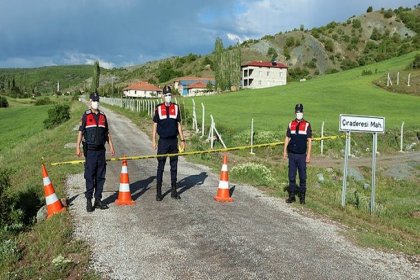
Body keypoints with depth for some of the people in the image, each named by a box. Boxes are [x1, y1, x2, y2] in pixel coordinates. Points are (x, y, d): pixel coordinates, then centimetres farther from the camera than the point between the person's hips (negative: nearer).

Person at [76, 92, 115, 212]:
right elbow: (80, 131, -3)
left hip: (101, 150, 4)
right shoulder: (86, 116, 0)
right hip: (90, 150, -4)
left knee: (100, 176, 7)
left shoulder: (103, 116, 11)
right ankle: (89, 201, 6)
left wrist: (111, 146, 11)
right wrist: (78, 147, -10)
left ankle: (98, 200, 16)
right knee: (89, 176, -2)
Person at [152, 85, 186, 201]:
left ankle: (174, 191, 17)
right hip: (163, 141, -2)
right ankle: (158, 192, 8)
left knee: (174, 166, 8)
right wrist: (153, 140, -3)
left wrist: (182, 140, 7)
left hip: (174, 141, 2)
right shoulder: (158, 108, 1)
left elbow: (179, 124, 10)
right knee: (160, 167, 1)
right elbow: (155, 125, 3)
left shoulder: (176, 107, 6)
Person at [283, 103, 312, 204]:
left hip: (302, 155, -2)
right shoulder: (291, 124, 9)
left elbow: (309, 140, -2)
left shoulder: (307, 125, 0)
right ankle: (292, 195, 15)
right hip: (292, 154, 3)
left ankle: (302, 196, 13)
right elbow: (287, 138, 12)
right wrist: (285, 151, 5)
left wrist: (308, 154, -7)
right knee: (291, 176, 6)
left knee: (302, 177, 4)